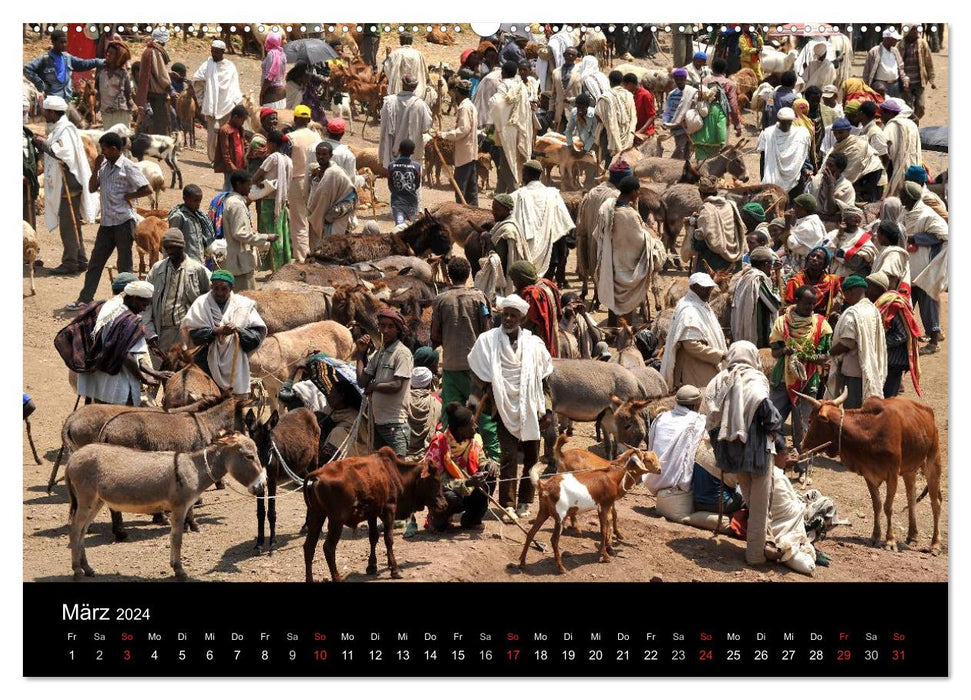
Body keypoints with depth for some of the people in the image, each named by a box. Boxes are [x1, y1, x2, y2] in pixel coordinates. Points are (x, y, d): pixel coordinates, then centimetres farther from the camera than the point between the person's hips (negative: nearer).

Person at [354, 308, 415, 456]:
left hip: (395, 422, -8)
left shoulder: (402, 353, -9)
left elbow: (396, 386, -17)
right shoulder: (378, 354, 15)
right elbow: (362, 381, 8)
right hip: (378, 421, 8)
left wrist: (373, 386, -2)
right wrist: (361, 353, 8)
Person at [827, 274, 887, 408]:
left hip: (854, 370, -9)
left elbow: (847, 343, -20)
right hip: (871, 370, 9)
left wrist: (829, 352, -6)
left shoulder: (852, 313, -16)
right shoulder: (873, 310, 11)